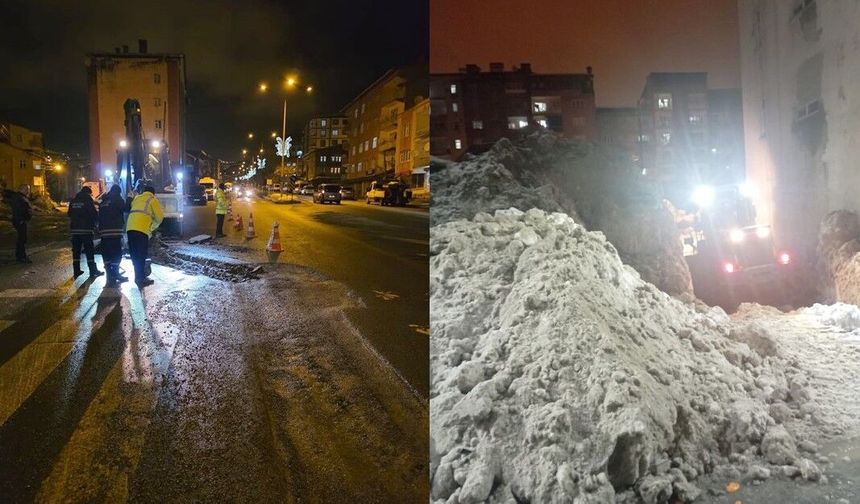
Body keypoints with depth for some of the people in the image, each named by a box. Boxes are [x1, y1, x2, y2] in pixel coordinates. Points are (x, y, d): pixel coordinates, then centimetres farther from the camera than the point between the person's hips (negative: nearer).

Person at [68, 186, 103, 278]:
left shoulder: (73, 201, 10)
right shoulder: (88, 201, -9)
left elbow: (70, 214, 16)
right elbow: (94, 214, -9)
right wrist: (96, 222, 9)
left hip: (75, 229, 6)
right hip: (86, 229, -6)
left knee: (76, 250, 9)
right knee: (89, 250, -1)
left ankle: (77, 270, 12)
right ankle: (93, 270, 0)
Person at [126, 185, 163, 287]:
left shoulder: (136, 198, 26)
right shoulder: (153, 200, 8)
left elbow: (133, 212, 20)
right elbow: (159, 217, 3)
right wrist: (153, 227, 21)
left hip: (130, 228, 6)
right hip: (142, 229, -6)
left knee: (135, 255, 12)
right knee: (141, 255, -3)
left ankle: (139, 277, 19)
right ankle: (141, 279, -4)